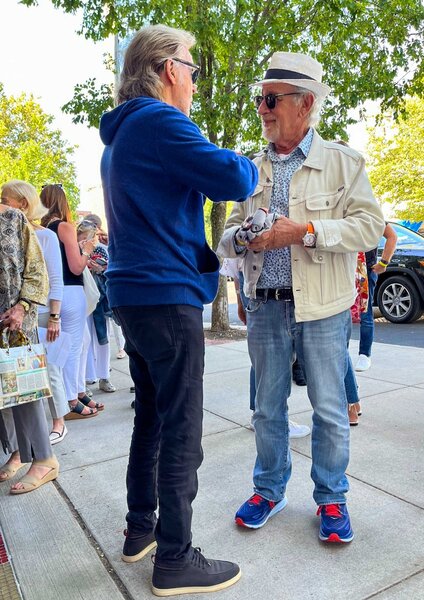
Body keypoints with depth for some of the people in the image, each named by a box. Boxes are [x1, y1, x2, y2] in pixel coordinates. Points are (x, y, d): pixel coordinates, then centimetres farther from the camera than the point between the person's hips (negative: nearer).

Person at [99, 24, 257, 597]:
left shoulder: (120, 134, 20)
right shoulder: (159, 121, -10)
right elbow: (231, 178, -18)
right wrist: (247, 165, 3)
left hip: (133, 293, 10)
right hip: (168, 295, -10)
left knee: (151, 417, 18)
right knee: (181, 432, -1)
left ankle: (140, 528, 31)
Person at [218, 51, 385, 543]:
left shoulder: (341, 161, 1)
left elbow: (369, 225, -7)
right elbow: (228, 234, 13)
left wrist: (305, 231, -19)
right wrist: (243, 238, -11)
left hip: (322, 306, -3)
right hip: (265, 306, 3)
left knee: (330, 409, 7)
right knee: (267, 407, 13)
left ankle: (331, 499, 28)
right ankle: (269, 490, 33)